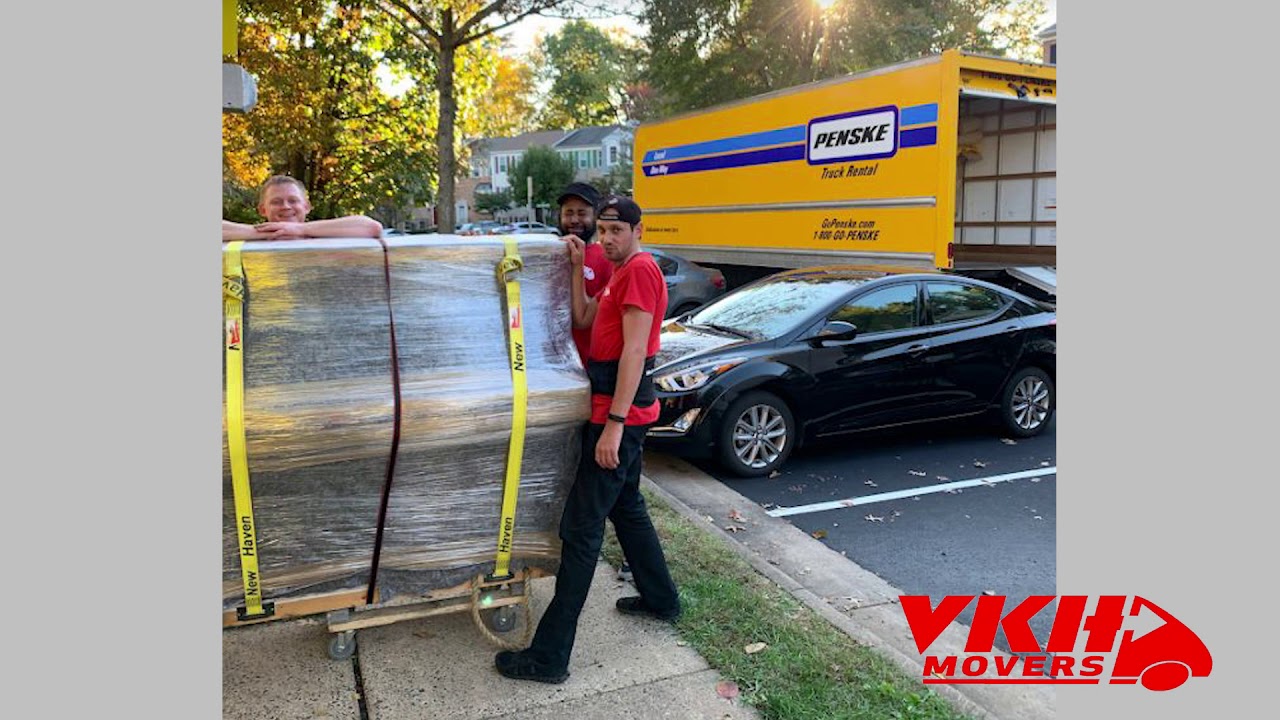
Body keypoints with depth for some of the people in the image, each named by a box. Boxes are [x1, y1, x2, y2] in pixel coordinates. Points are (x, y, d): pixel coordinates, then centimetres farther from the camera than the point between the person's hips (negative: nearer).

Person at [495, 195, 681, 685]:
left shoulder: (640, 269, -13)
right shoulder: (621, 273, 19)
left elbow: (634, 350, -21)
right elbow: (582, 320, 16)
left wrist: (614, 424, -25)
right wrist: (577, 267, 8)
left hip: (619, 413, -11)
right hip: (620, 413, 11)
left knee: (581, 529, -8)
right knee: (627, 508, 23)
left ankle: (550, 655, -2)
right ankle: (661, 599, 39)